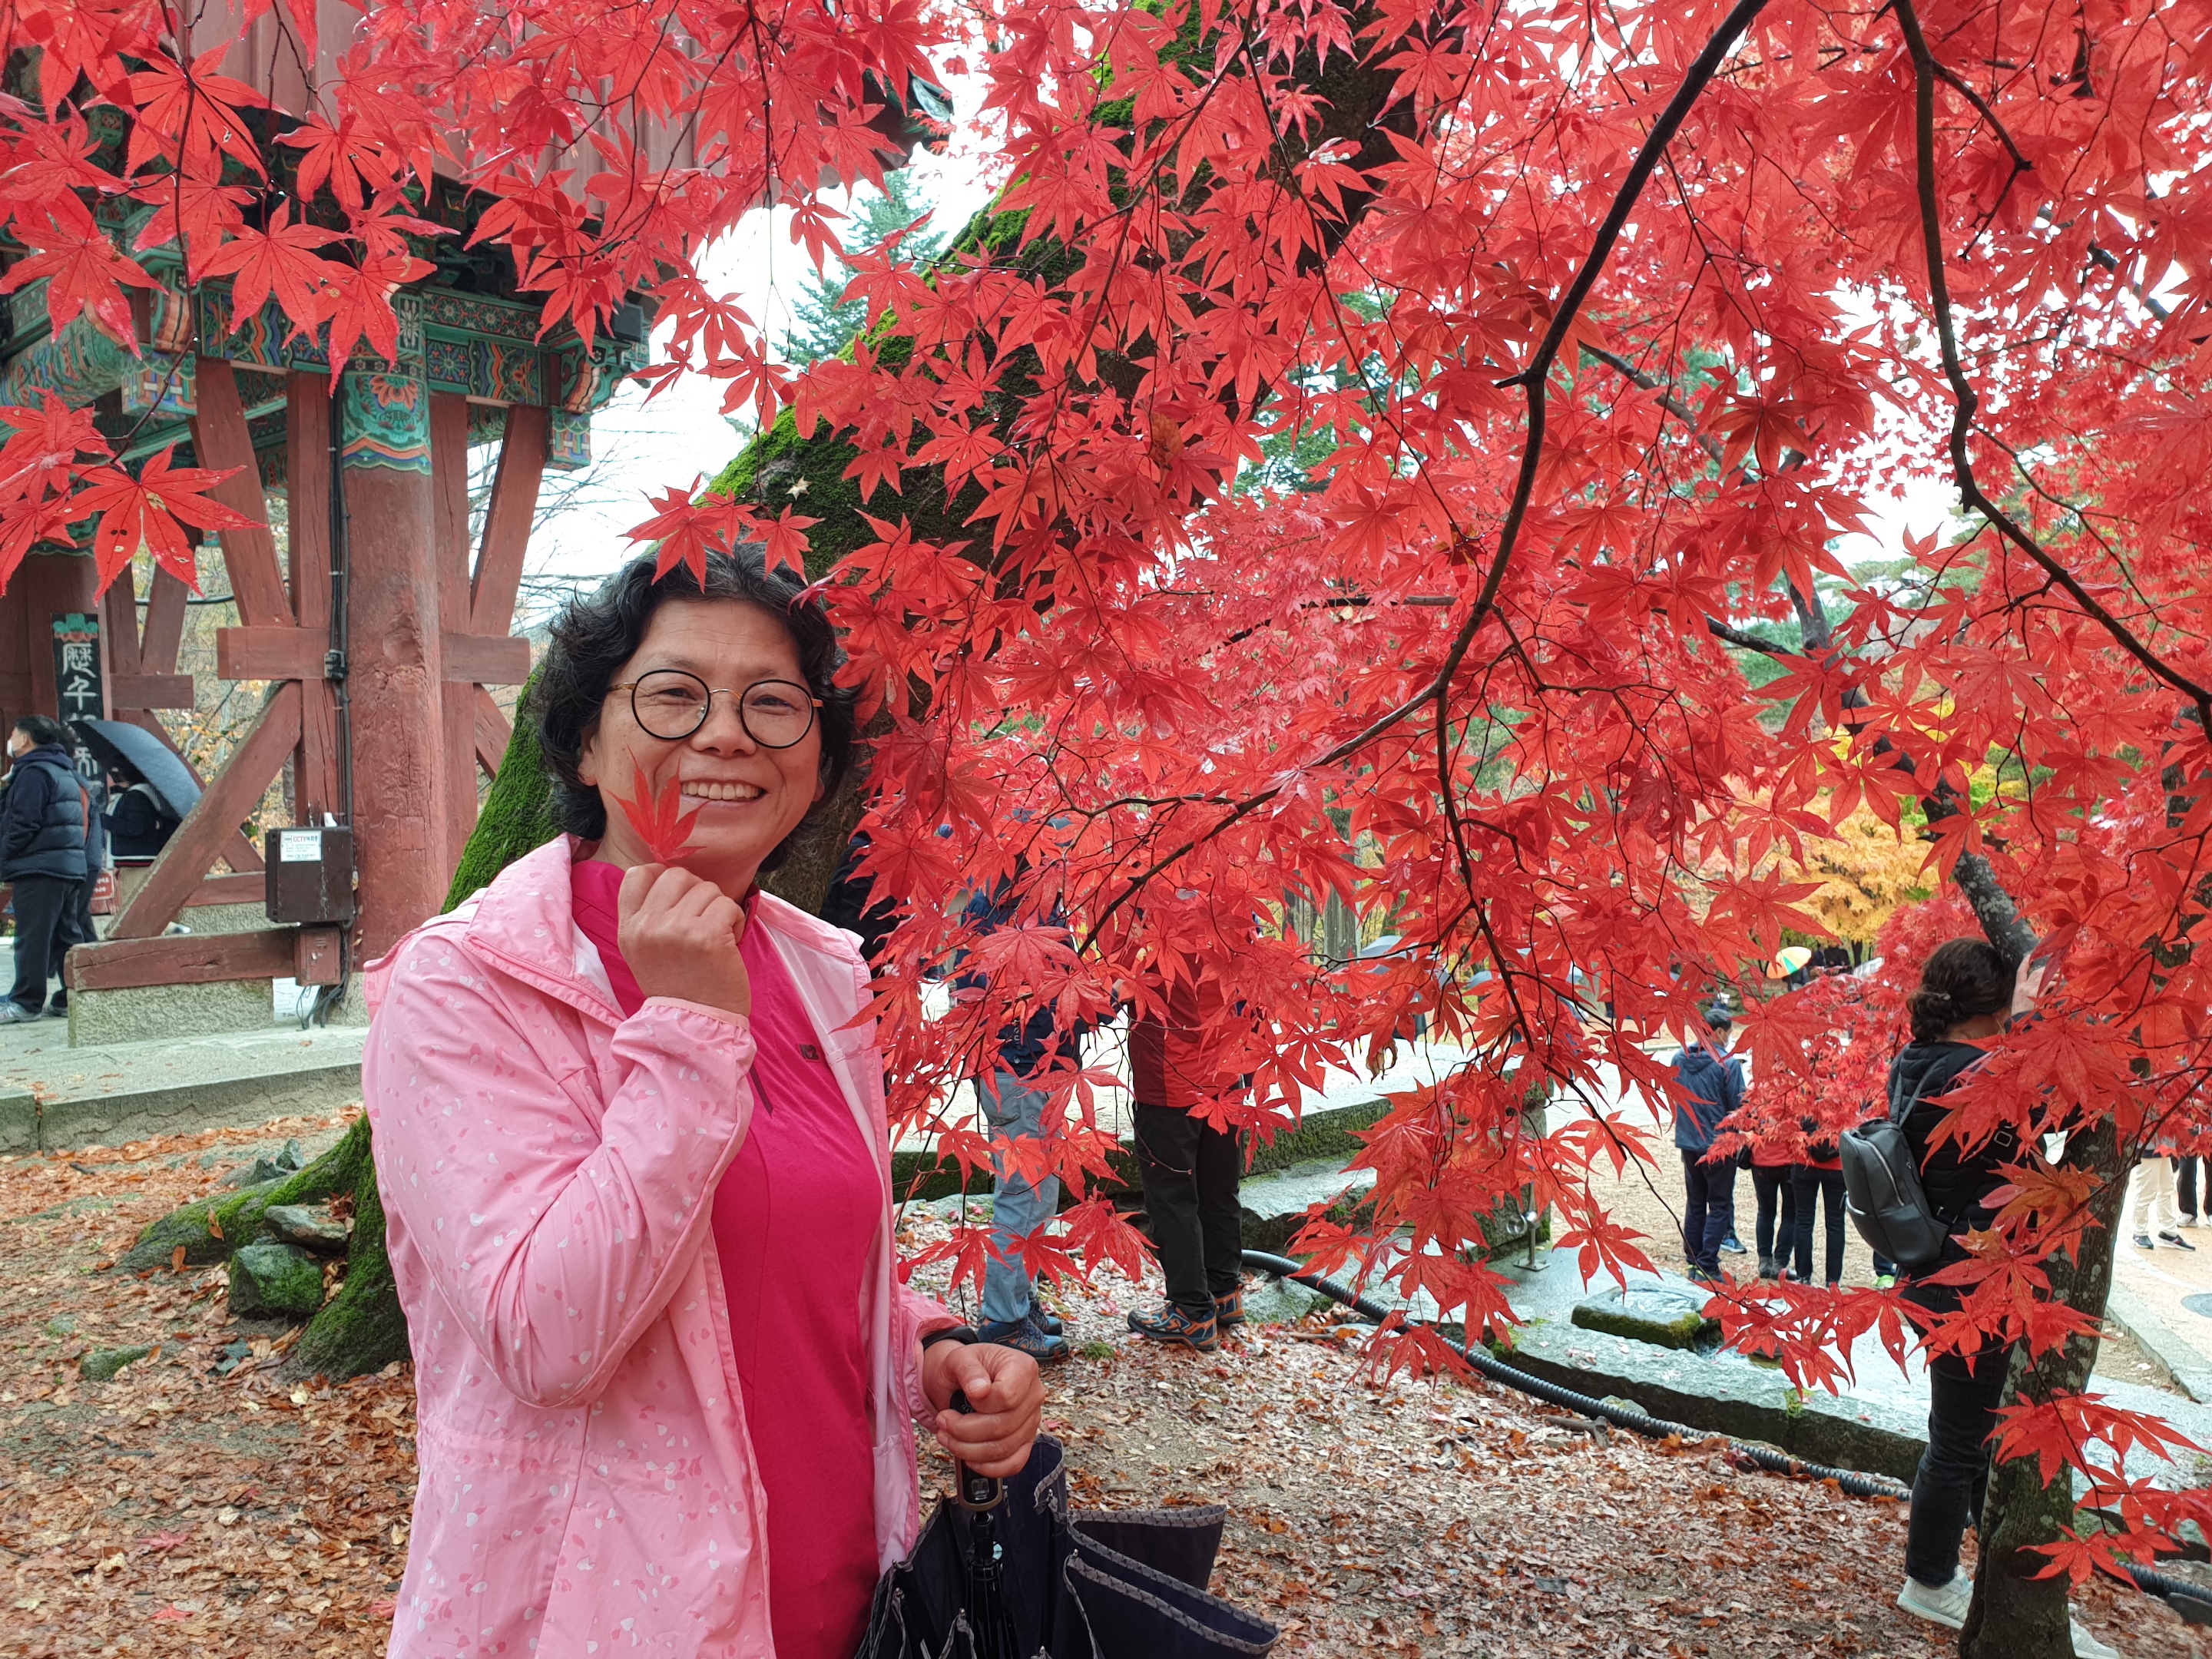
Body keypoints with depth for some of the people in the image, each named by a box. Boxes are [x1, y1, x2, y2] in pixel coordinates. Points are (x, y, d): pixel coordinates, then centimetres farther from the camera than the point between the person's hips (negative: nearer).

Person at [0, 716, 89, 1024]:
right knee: (64, 935, 10)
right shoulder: (64, 772, 20)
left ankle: (26, 1002, -5)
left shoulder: (33, 772, -9)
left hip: (38, 869, -9)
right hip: (69, 867, 9)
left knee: (32, 937, -7)